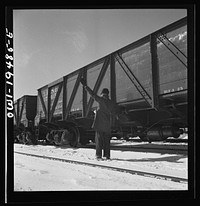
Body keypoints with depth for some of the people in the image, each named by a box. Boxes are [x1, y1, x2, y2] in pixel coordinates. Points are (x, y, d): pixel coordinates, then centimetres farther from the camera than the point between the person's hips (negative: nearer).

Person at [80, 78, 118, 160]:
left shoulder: (101, 100, -7)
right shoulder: (112, 103, 8)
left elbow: (92, 94, -10)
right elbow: (114, 113, 16)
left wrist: (85, 86, -6)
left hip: (99, 123, -4)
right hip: (107, 125, 5)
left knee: (99, 139, -2)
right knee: (107, 140, 9)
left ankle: (99, 155, -5)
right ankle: (107, 155, 10)